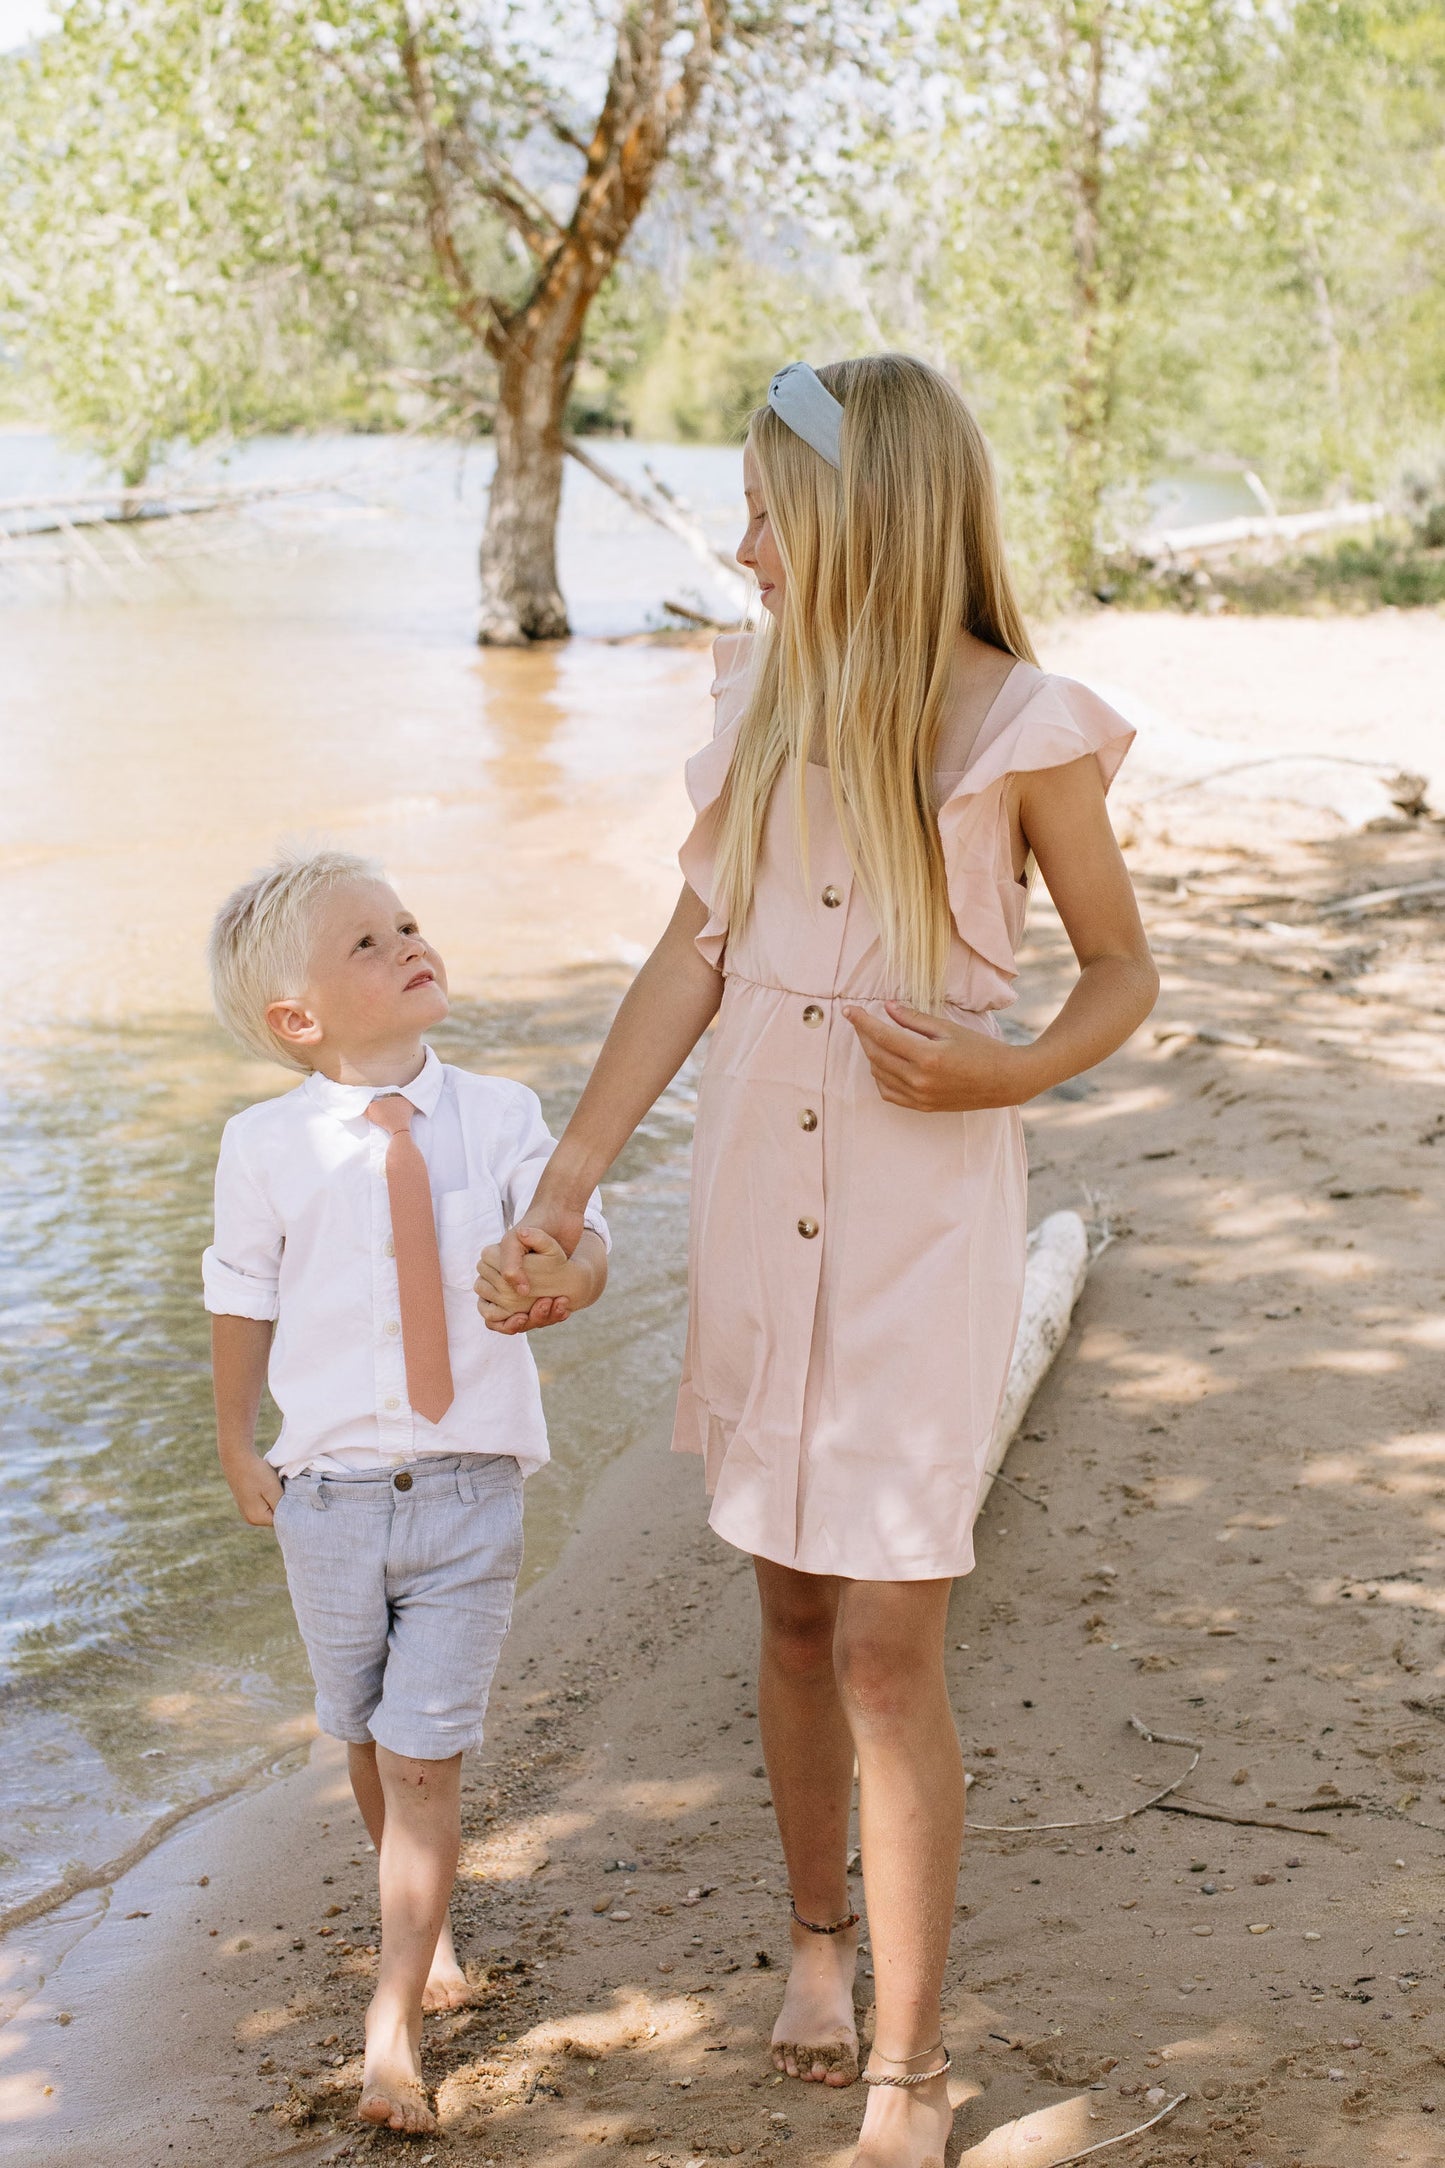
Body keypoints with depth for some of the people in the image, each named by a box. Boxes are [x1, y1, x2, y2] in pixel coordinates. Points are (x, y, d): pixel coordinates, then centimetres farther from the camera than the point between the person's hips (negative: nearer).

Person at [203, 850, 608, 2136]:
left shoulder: (498, 1116, -7)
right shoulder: (268, 1148, -9)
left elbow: (576, 1230, -16)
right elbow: (242, 1300, 3)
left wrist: (572, 1271, -40)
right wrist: (239, 1448, 11)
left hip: (470, 1492, -1)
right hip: (330, 1490, 1)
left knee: (425, 1760, -2)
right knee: (367, 1740, 20)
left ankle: (395, 2026, 8)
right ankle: (426, 1921, 47)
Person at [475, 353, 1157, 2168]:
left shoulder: (1017, 725, -10)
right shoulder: (763, 692, 4)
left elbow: (1124, 968, 1)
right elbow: (694, 953, 6)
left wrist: (1006, 1072, -20)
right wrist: (559, 1198, 2)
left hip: (925, 1202, -4)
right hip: (756, 1181, 5)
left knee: (886, 1640, -5)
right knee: (790, 1605, 15)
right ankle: (819, 1931, 39)